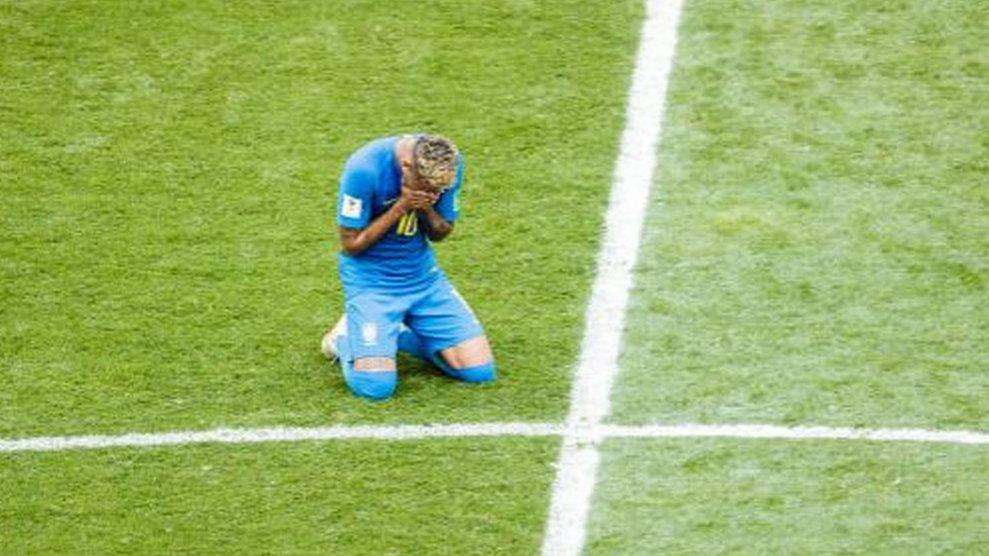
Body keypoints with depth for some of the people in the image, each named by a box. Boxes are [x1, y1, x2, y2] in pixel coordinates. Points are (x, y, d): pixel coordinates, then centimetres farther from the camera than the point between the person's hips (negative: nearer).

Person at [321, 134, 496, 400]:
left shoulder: (449, 164, -10)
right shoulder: (364, 170, -25)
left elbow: (441, 233, 3)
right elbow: (350, 244, -17)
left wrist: (427, 210, -20)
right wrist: (401, 207, -26)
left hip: (423, 274, 5)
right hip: (370, 279, -5)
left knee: (479, 370, -7)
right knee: (377, 386, -23)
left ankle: (398, 333, 16)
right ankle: (346, 335, 11)